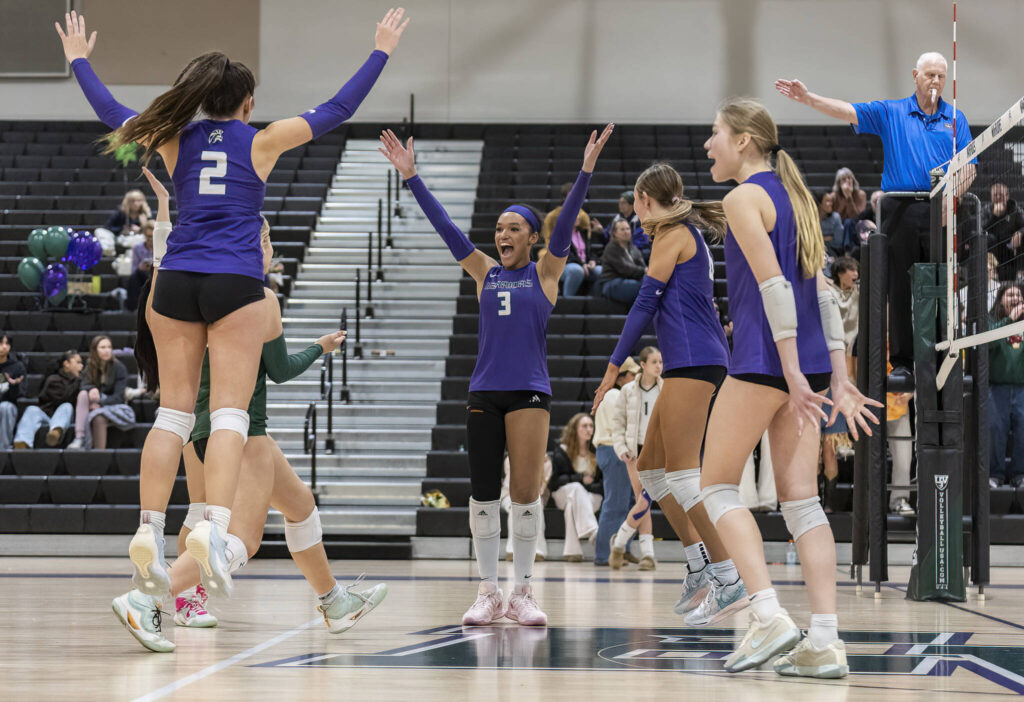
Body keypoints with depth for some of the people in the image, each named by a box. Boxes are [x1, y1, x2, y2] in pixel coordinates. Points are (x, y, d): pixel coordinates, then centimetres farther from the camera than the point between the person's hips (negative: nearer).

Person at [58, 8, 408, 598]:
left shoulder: (176, 141, 11)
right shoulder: (261, 143, 5)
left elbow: (111, 113, 24)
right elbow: (337, 111, 9)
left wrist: (79, 59, 39)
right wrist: (381, 52, 18)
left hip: (177, 282, 3)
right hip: (235, 283, -3)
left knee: (174, 411, 7)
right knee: (229, 413, -7)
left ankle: (150, 531, -2)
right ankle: (214, 527, -24)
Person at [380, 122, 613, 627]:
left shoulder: (545, 272, 5)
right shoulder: (484, 272, 11)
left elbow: (566, 223, -7)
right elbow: (444, 225, 7)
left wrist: (586, 172, -19)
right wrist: (410, 177, 1)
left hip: (530, 391, -3)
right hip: (484, 391, 3)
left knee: (525, 492, -4)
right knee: (483, 492, 2)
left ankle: (522, 593, 4)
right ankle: (488, 592, 8)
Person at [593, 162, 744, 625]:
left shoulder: (672, 235, -4)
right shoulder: (689, 234, 23)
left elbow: (646, 303, -8)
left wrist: (614, 366, -5)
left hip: (693, 362, -10)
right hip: (690, 365, 10)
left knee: (682, 472, -14)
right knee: (651, 467, 13)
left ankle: (730, 581, -19)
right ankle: (699, 566, 11)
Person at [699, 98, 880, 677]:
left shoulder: (743, 198, -7)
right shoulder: (793, 195, 18)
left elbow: (774, 285, -16)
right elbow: (822, 290, 15)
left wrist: (792, 373, -20)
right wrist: (839, 378, 13)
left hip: (765, 361, -8)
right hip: (812, 363, 8)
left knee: (717, 484, 3)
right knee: (801, 499, 4)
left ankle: (770, 616, -11)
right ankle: (825, 641, -4)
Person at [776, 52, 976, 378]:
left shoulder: (955, 118, 12)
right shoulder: (890, 113, 9)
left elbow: (968, 166, 8)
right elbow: (847, 111, 0)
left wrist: (954, 192, -12)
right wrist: (808, 98, -14)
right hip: (901, 212, 0)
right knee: (900, 289, 0)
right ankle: (902, 360, 6)